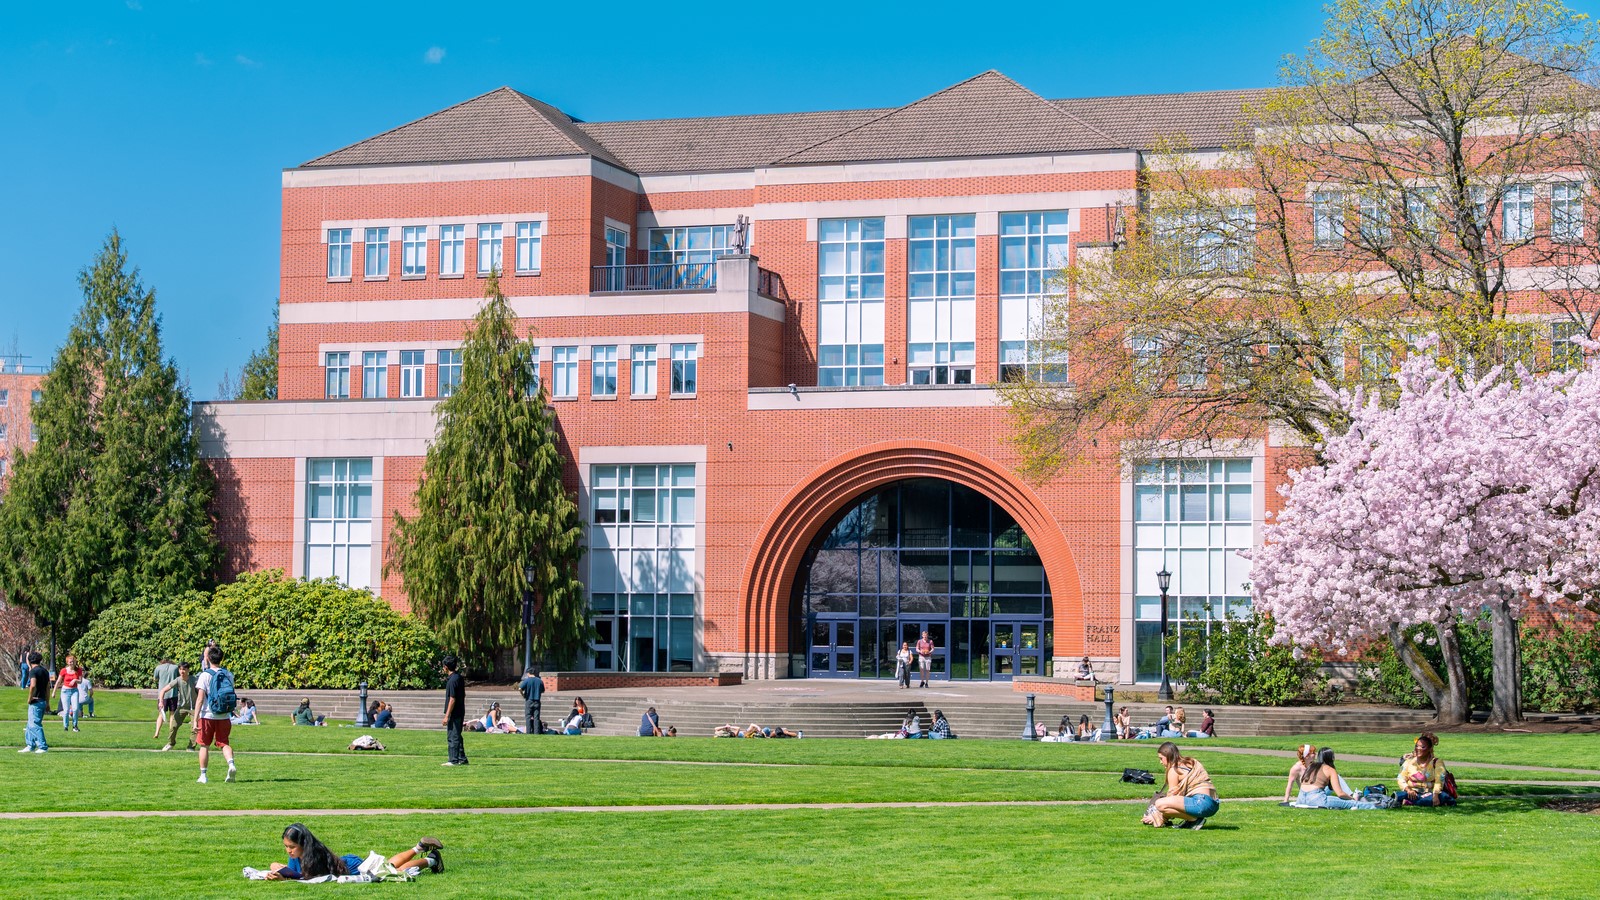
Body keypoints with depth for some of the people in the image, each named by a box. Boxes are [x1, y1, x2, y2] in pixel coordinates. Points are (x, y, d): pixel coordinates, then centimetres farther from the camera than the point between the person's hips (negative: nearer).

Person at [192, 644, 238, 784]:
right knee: (224, 743, 8)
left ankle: (203, 775, 13)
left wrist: (195, 720, -13)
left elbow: (200, 699, -13)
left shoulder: (205, 675, -9)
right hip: (224, 716, 3)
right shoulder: (228, 674, 2)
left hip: (207, 716, -3)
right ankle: (231, 764, -20)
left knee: (204, 745, 10)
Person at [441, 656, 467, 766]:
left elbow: (452, 699, -21)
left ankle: (454, 760, -3)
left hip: (454, 714, -9)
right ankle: (462, 759, 19)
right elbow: (463, 696, 18)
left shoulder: (452, 680, -18)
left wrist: (447, 716, -19)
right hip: (461, 712, 9)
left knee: (452, 737, -4)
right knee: (457, 736, 16)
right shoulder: (459, 677, 10)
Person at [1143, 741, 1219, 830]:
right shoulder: (1191, 762, 22)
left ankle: (1195, 819, -11)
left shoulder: (1174, 770, -3)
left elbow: (1172, 795, 0)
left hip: (1201, 802, -10)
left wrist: (1157, 817, 9)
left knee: (1159, 804, -19)